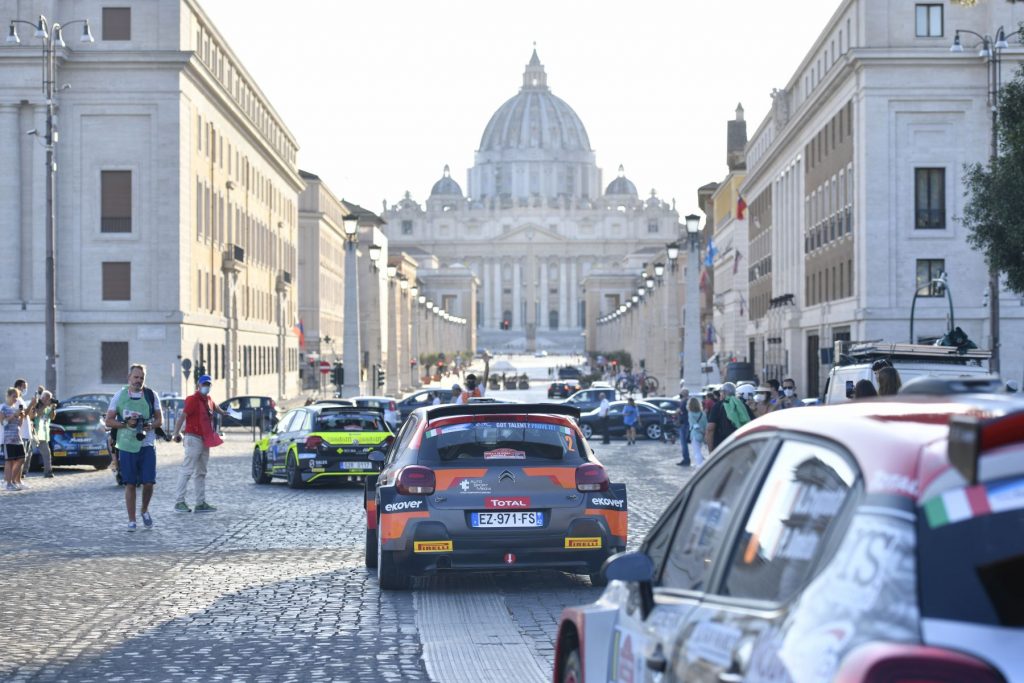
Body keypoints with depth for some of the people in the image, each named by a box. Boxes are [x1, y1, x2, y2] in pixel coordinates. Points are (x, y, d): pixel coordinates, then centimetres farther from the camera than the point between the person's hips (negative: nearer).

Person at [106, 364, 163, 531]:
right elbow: (109, 421, 4)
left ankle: (145, 511, 23)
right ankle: (131, 520, 9)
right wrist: (126, 424, -12)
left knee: (149, 482, -4)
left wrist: (150, 425, -11)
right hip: (127, 446, -1)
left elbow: (159, 419, 10)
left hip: (147, 445, 1)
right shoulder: (119, 396, 3)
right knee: (130, 484, 2)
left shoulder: (150, 395, 6)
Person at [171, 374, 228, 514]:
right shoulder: (193, 400, -13)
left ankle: (201, 503, 16)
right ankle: (179, 502, -6)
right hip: (193, 438, -9)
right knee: (187, 470, -8)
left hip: (205, 440, 9)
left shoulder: (208, 400, 12)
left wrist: (223, 412, 54)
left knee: (201, 473, 11)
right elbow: (182, 416, -22)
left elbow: (215, 407, 36)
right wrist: (176, 434, -29)